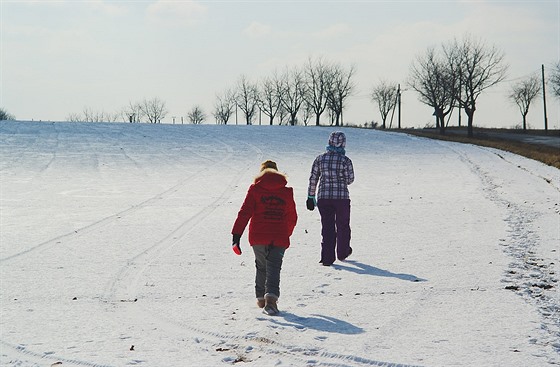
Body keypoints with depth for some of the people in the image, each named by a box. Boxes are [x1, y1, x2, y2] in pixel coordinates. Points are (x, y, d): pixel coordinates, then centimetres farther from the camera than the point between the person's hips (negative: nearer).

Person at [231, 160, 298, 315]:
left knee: (261, 266, 18)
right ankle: (271, 296, -25)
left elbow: (244, 213, -5)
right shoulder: (287, 192, 9)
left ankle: (261, 298, 25)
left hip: (258, 237, 0)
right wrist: (286, 234, 34)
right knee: (274, 267, -3)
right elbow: (292, 218, 18)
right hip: (279, 238, 0)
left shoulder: (255, 189, 3)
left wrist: (236, 235, -7)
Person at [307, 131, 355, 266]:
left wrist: (311, 196, 11)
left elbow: (313, 179, 4)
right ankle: (342, 253, 33)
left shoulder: (320, 159, 1)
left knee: (327, 227, 7)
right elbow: (350, 179, -6)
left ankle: (327, 258, 1)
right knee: (342, 226, 17)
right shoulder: (345, 160, -9)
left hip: (323, 197, 2)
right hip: (341, 197, -2)